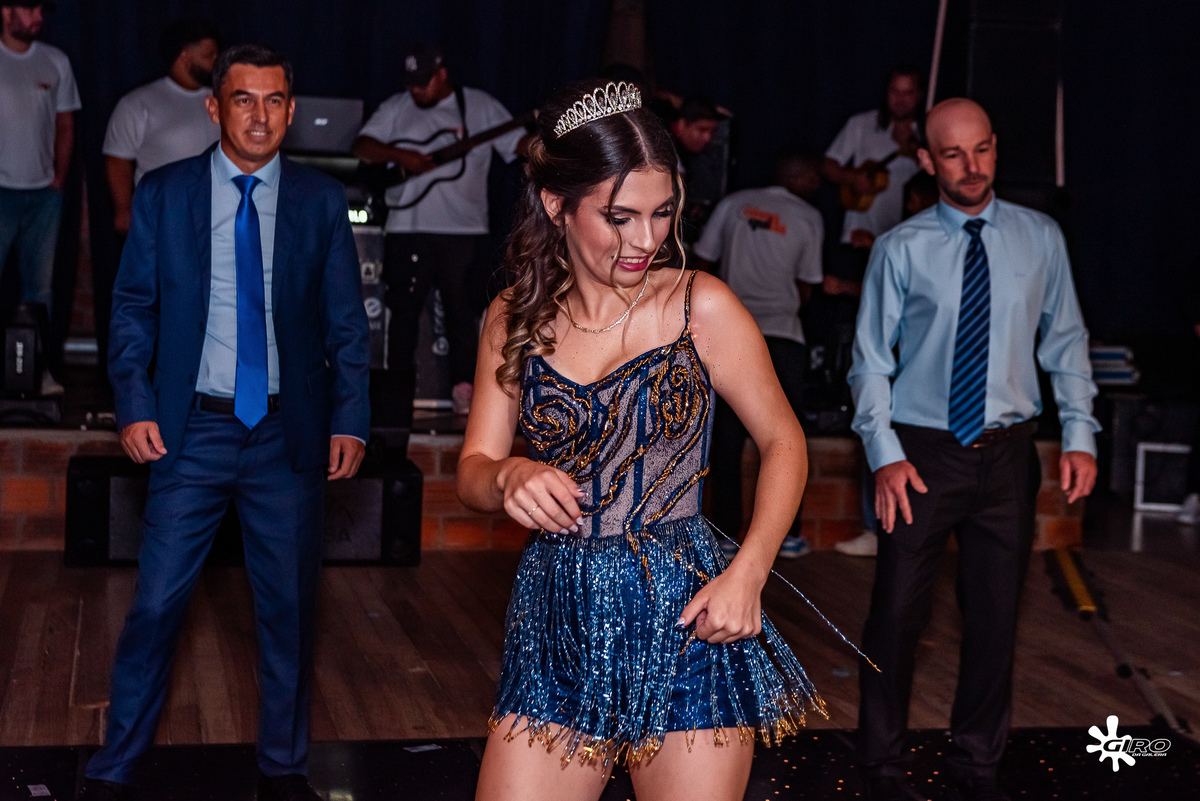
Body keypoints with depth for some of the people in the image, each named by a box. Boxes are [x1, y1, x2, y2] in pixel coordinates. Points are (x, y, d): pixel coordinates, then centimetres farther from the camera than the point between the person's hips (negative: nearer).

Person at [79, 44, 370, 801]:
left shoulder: (321, 200, 3)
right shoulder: (163, 193, 2)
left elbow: (347, 321, 5)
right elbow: (133, 307, 5)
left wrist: (350, 419, -3)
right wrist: (135, 404, -7)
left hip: (291, 434, 1)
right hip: (193, 428, -1)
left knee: (290, 608, 9)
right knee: (157, 605, 1)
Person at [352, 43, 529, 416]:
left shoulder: (481, 106, 7)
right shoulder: (395, 109, 10)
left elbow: (520, 143, 2)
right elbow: (361, 146, 3)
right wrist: (400, 156, -13)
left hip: (465, 228, -1)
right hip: (408, 228, 2)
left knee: (463, 310, -2)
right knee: (404, 308, 6)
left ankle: (463, 387, 2)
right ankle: (399, 384, 15)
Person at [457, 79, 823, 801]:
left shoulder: (702, 307, -5)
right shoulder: (515, 318, 4)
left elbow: (784, 442, 2)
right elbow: (473, 468, 6)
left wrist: (747, 572, -11)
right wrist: (509, 476, -18)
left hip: (685, 619, -2)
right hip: (556, 625, 3)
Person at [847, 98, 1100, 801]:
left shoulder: (1040, 238, 4)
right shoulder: (901, 249, -2)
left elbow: (1066, 342, 8)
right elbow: (872, 360, -1)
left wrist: (1080, 435, -1)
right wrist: (885, 453, -10)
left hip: (1008, 453, 2)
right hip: (922, 453, -2)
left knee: (996, 613, 10)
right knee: (899, 612, 2)